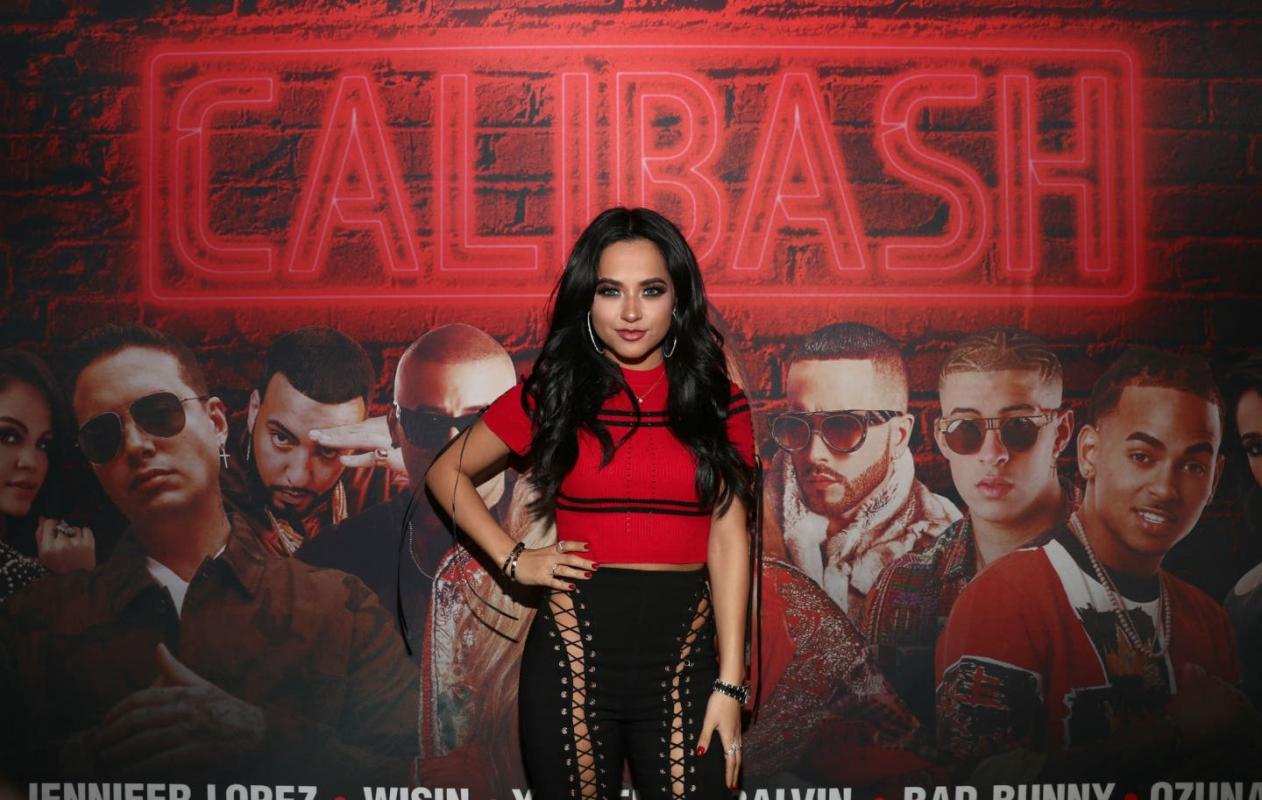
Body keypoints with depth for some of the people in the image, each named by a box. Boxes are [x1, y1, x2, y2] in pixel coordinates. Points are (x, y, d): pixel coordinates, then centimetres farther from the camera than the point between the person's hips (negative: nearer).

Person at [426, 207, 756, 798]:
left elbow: (728, 540, -1)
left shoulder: (717, 402, 3)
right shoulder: (552, 394, 2)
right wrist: (512, 560, 1)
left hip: (683, 647, 0)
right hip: (574, 645, 0)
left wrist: (730, 682, -5)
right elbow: (447, 472, 13)